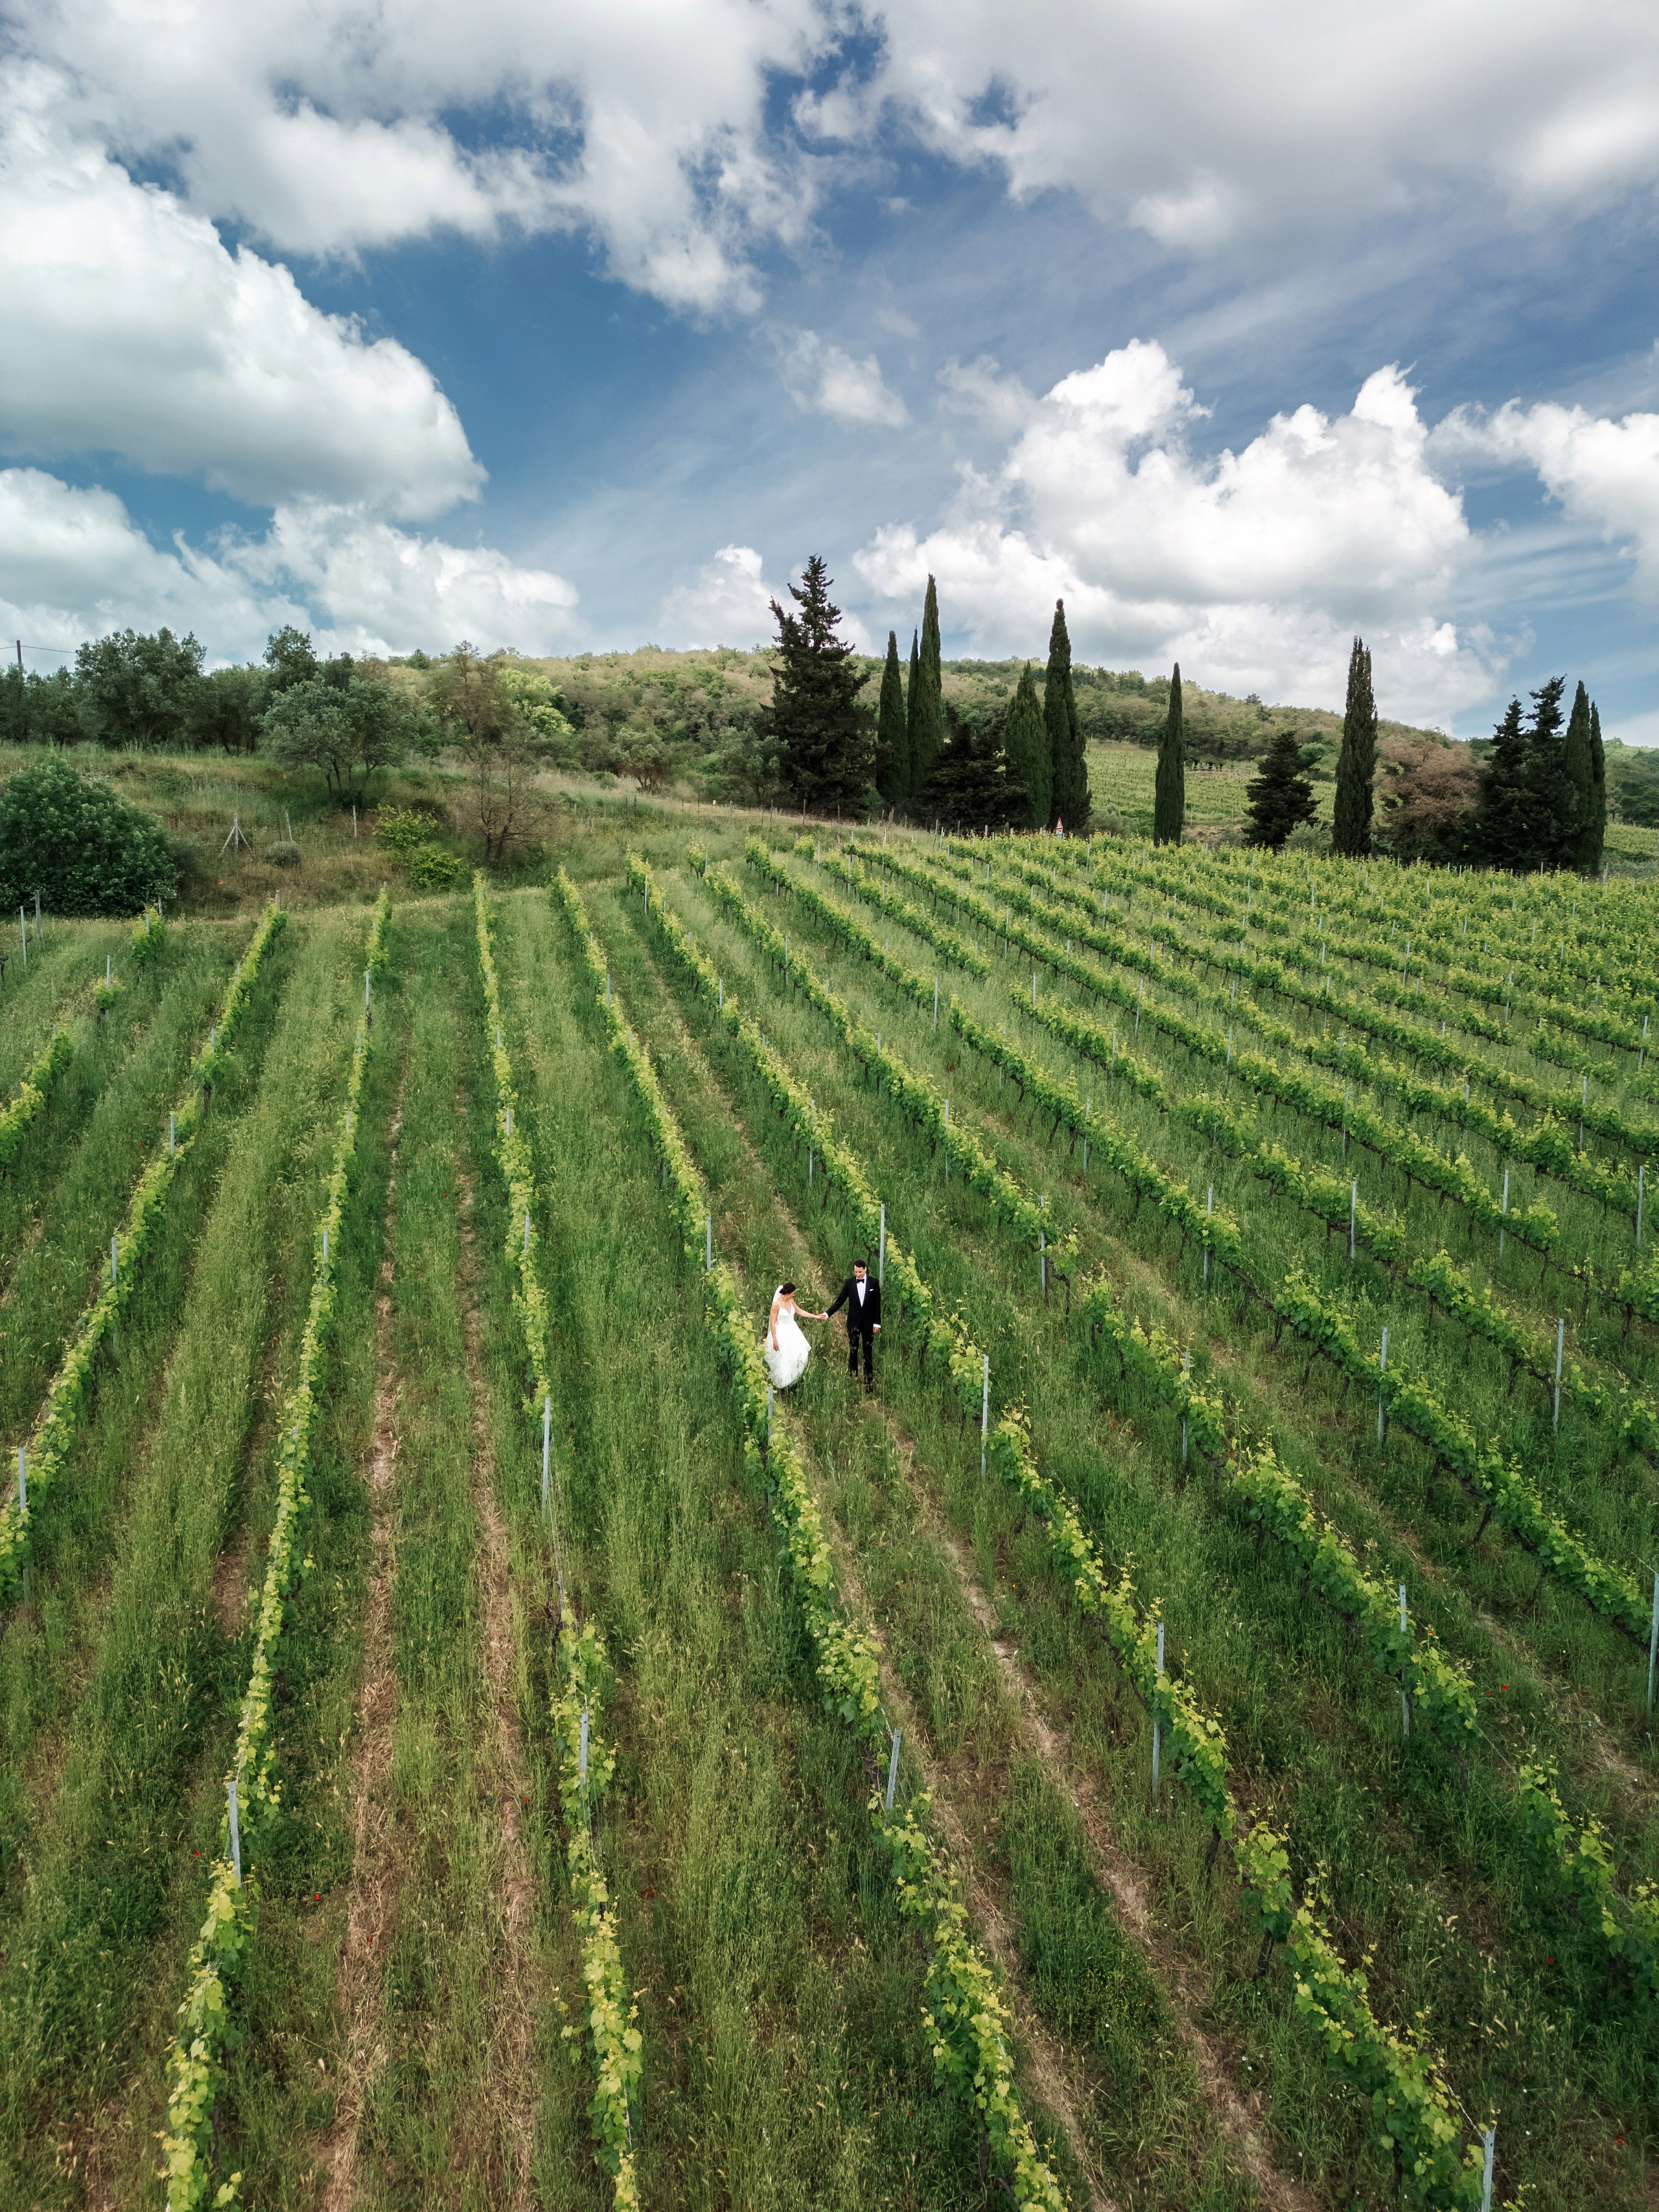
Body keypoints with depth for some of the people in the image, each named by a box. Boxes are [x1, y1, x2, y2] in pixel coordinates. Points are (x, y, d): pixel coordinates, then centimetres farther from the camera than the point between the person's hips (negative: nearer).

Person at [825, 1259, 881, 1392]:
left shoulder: (874, 1283, -3)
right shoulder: (849, 1283, -2)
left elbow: (877, 1304, -1)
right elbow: (840, 1301, -2)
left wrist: (877, 1323, -5)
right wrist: (828, 1313, -14)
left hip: (868, 1322, -1)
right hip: (854, 1322, 1)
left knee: (868, 1351, 3)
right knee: (853, 1351, 7)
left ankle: (869, 1380, 9)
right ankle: (853, 1378, 15)